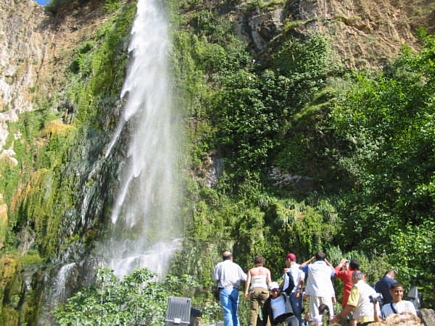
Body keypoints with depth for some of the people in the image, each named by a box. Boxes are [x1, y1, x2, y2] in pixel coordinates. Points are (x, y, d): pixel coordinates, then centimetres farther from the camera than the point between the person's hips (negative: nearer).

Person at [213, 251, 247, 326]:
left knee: (227, 313, -7)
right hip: (235, 290, 2)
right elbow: (244, 277, 9)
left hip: (224, 289, -2)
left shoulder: (219, 265, 10)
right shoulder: (236, 266, 15)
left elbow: (215, 279, 2)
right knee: (235, 313, 10)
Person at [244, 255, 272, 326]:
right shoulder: (267, 270, 15)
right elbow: (269, 280, 0)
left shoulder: (251, 270, 15)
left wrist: (246, 292, -4)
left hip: (253, 290, 1)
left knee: (254, 311, -1)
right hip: (264, 290, -1)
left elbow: (248, 281, 1)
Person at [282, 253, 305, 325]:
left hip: (295, 293, -7)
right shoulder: (288, 269, 23)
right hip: (287, 293, 7)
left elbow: (302, 280, -8)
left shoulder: (299, 268, 2)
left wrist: (298, 291, -18)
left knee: (297, 312, -7)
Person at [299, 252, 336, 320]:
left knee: (315, 315, -2)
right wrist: (326, 261, 32)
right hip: (326, 294, 1)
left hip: (314, 293, 0)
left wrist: (310, 259, 29)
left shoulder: (311, 267, 7)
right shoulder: (328, 268, 8)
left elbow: (301, 267, 26)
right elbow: (333, 271, 32)